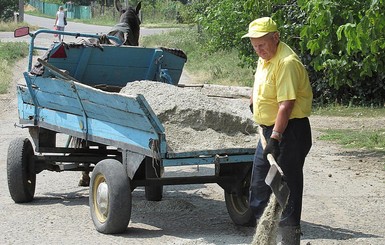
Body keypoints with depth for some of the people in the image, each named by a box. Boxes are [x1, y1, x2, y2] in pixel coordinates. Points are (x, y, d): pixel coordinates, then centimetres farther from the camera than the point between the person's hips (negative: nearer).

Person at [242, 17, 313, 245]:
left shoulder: (287, 62, -22)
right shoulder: (265, 58, 8)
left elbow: (286, 105, -28)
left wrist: (275, 137, -33)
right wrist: (252, 104, 43)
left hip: (289, 131, -10)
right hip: (269, 130, 10)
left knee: (287, 187, -6)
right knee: (259, 184, 16)